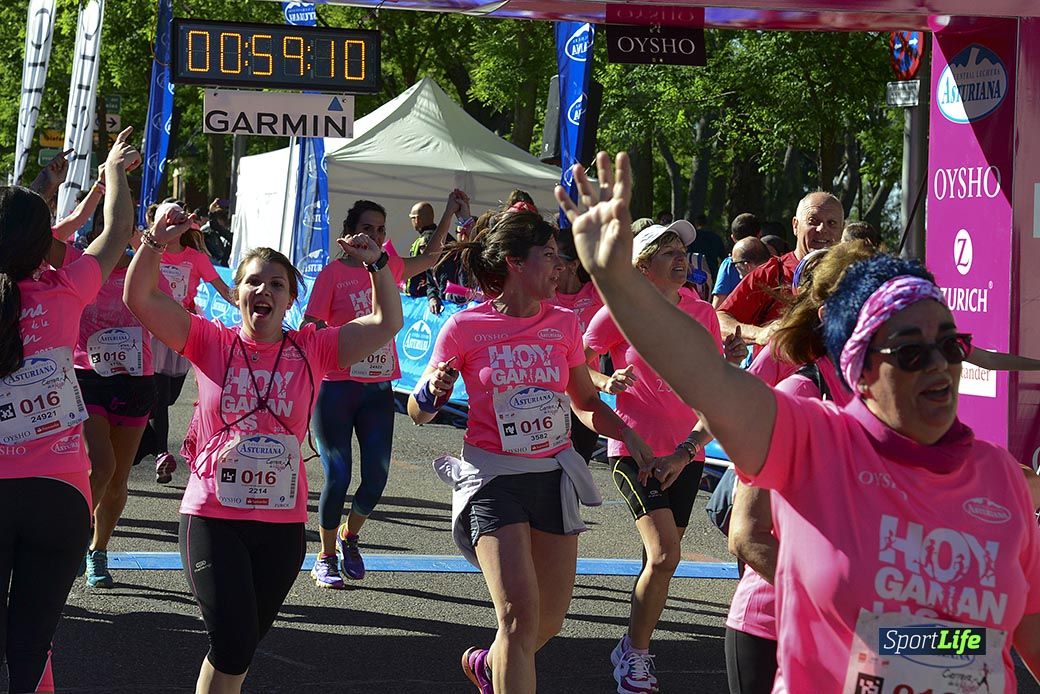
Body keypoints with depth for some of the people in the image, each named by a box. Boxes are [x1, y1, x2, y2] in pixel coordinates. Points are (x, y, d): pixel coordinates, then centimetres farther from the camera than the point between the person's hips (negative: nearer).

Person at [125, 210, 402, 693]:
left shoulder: (312, 349, 3)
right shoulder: (211, 342, -1)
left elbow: (387, 323, 2)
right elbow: (140, 297, -7)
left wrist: (376, 265, -10)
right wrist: (156, 241, -21)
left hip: (283, 523, 3)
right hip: (213, 519, -3)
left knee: (243, 643, 14)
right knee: (233, 644, -11)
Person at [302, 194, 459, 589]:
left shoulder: (388, 267, 10)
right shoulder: (333, 273, -5)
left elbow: (430, 257, 28)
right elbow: (310, 328, -7)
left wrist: (450, 212, 22)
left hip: (379, 389, 5)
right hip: (337, 388, -5)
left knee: (377, 476, 1)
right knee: (338, 476, -5)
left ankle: (349, 536, 28)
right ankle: (326, 559, 12)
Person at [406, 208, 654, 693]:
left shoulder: (563, 323, 3)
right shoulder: (465, 327, -7)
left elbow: (587, 404, 16)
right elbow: (418, 412, -1)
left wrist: (627, 434, -2)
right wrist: (433, 390, -24)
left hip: (552, 475, 5)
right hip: (493, 476, -5)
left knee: (549, 622, 10)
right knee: (521, 613, -19)